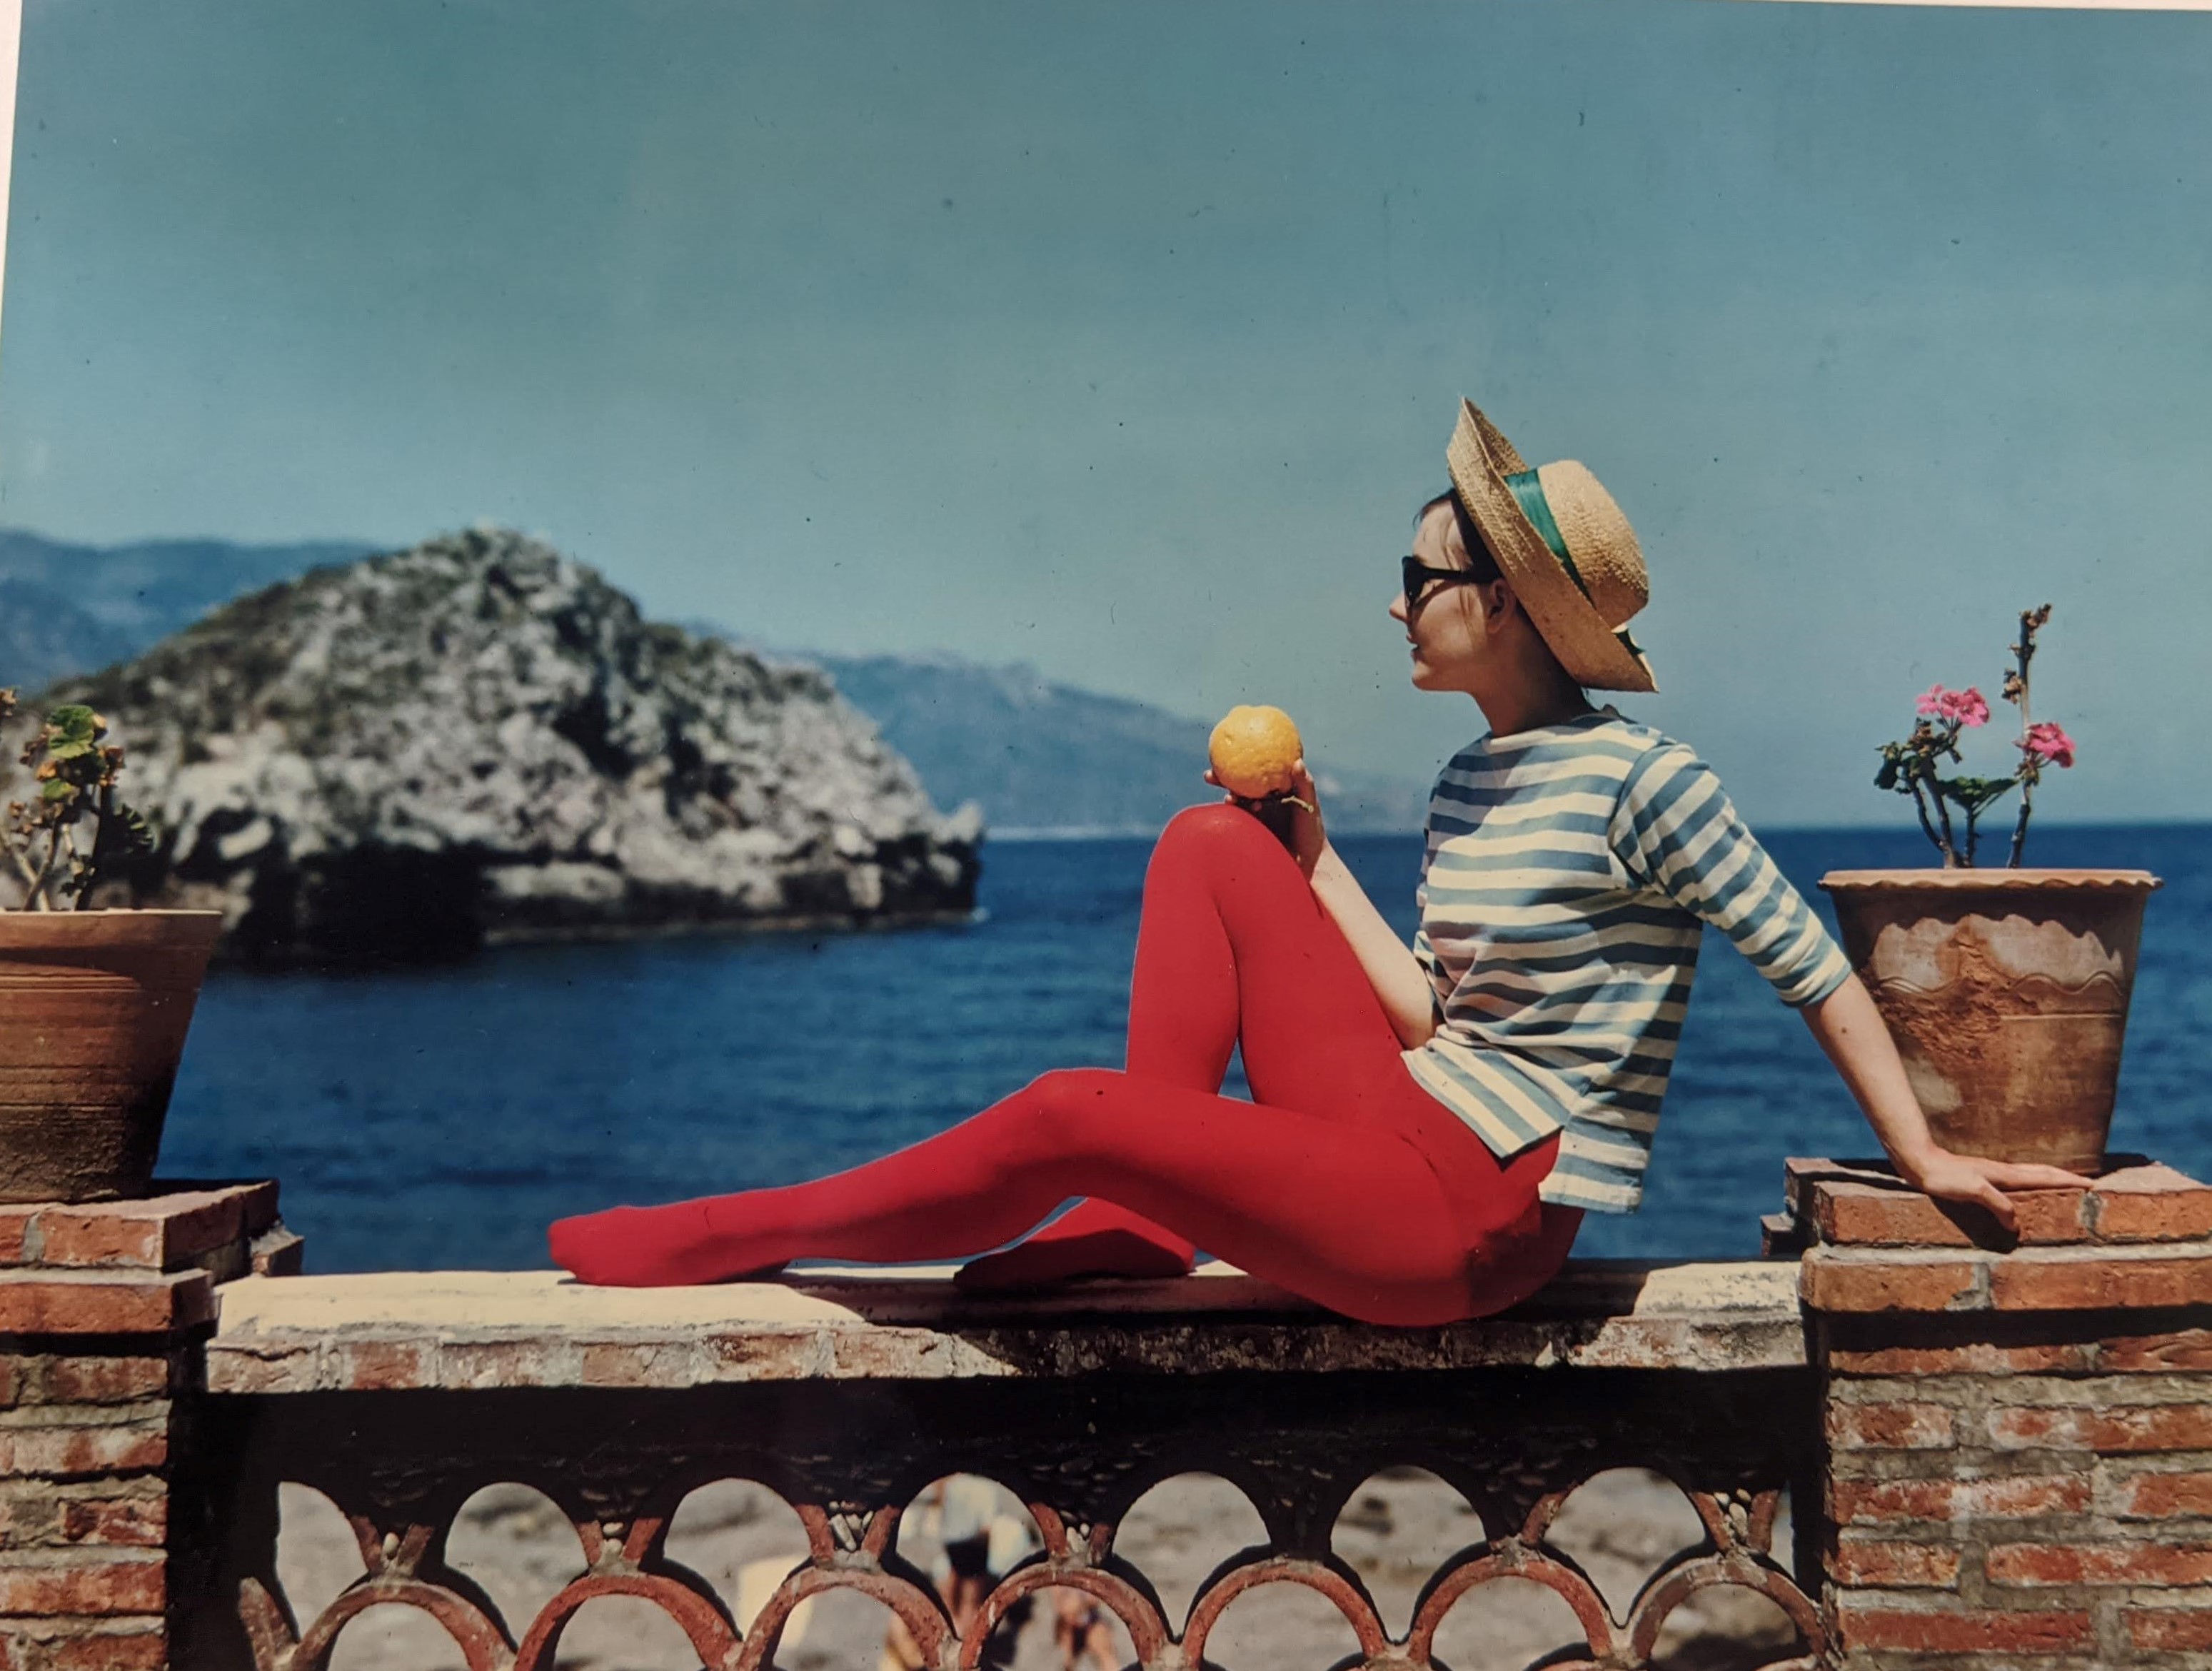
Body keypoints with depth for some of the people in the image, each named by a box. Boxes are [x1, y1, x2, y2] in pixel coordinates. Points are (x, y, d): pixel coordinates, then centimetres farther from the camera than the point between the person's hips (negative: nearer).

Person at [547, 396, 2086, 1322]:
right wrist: (1315, 860, 10)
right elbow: (1431, 1013, 10)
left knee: (1067, 1114, -17)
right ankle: (1142, 1218, 0)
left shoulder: (1640, 781, -14)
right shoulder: (1470, 787, 10)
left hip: (1477, 1221, -8)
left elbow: (1816, 969, -9)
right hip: (1399, 1125, 8)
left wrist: (1926, 1160, -6)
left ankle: (749, 1234, 4)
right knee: (1212, 843, 2)